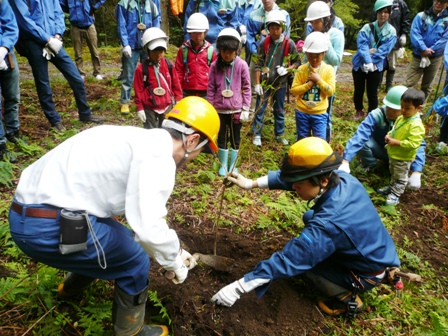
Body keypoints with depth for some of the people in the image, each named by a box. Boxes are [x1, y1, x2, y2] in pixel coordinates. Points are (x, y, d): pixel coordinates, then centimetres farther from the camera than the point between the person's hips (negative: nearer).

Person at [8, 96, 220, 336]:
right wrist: (175, 263, -4)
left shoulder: (144, 141, 15)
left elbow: (141, 211, 25)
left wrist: (174, 251, 30)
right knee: (134, 262, 6)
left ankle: (72, 287, 60)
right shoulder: (159, 154, -16)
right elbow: (149, 228, -25)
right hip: (49, 225, -10)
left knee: (114, 242, 31)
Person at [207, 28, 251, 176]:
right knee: (222, 138, 11)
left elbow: (247, 88, -4)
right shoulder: (215, 66, -3)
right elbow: (210, 89, 2)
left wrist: (245, 109, -5)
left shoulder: (242, 65, -7)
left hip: (236, 109, -1)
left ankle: (233, 165, 27)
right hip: (220, 109, 1)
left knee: (235, 138, 11)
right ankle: (223, 165, 27)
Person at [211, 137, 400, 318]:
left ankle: (346, 298, 2)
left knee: (299, 258, -6)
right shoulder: (343, 178, -17)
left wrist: (238, 288, -30)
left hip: (367, 274, -7)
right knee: (310, 217, 12)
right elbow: (289, 177, -5)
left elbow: (287, 261, -36)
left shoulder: (329, 222, -39)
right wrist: (251, 183, -6)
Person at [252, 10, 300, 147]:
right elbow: (258, 64, -5)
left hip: (280, 83, 1)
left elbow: (297, 62, 2)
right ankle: (257, 135, 16)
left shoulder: (289, 44, -6)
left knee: (279, 110, 13)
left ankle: (280, 135, 27)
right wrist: (257, 84, -9)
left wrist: (287, 70, -17)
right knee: (260, 109, 4)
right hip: (264, 82, 0)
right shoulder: (264, 43, -6)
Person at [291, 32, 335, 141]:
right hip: (302, 112, 1)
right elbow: (293, 91, -6)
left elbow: (330, 91, -11)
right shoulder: (301, 69, -3)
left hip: (319, 113, -1)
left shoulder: (328, 69, -5)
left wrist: (318, 79, -17)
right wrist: (309, 84, -16)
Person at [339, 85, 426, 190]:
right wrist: (345, 162, -53)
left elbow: (419, 145, -31)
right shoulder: (376, 115, -30)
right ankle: (370, 164, 2)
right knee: (363, 143, -32)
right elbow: (360, 136, -41)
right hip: (379, 149, -1)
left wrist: (416, 174, -45)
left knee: (417, 154, -30)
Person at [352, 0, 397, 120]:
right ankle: (359, 111, 34)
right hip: (360, 64, 1)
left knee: (372, 93, 1)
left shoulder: (391, 32, -2)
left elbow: (384, 50, -12)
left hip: (376, 67, -1)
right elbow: (362, 45, -15)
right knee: (358, 90, 11)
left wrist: (372, 62, -23)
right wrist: (368, 61, -28)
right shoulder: (367, 27, -1)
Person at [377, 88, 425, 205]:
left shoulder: (416, 125, -29)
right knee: (393, 174, 28)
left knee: (400, 178, 11)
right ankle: (391, 187, 46)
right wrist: (389, 135, -7)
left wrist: (396, 142, -30)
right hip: (393, 154, 8)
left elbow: (413, 144, -33)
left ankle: (395, 195, 23)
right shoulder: (401, 118, -1)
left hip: (403, 158, -8)